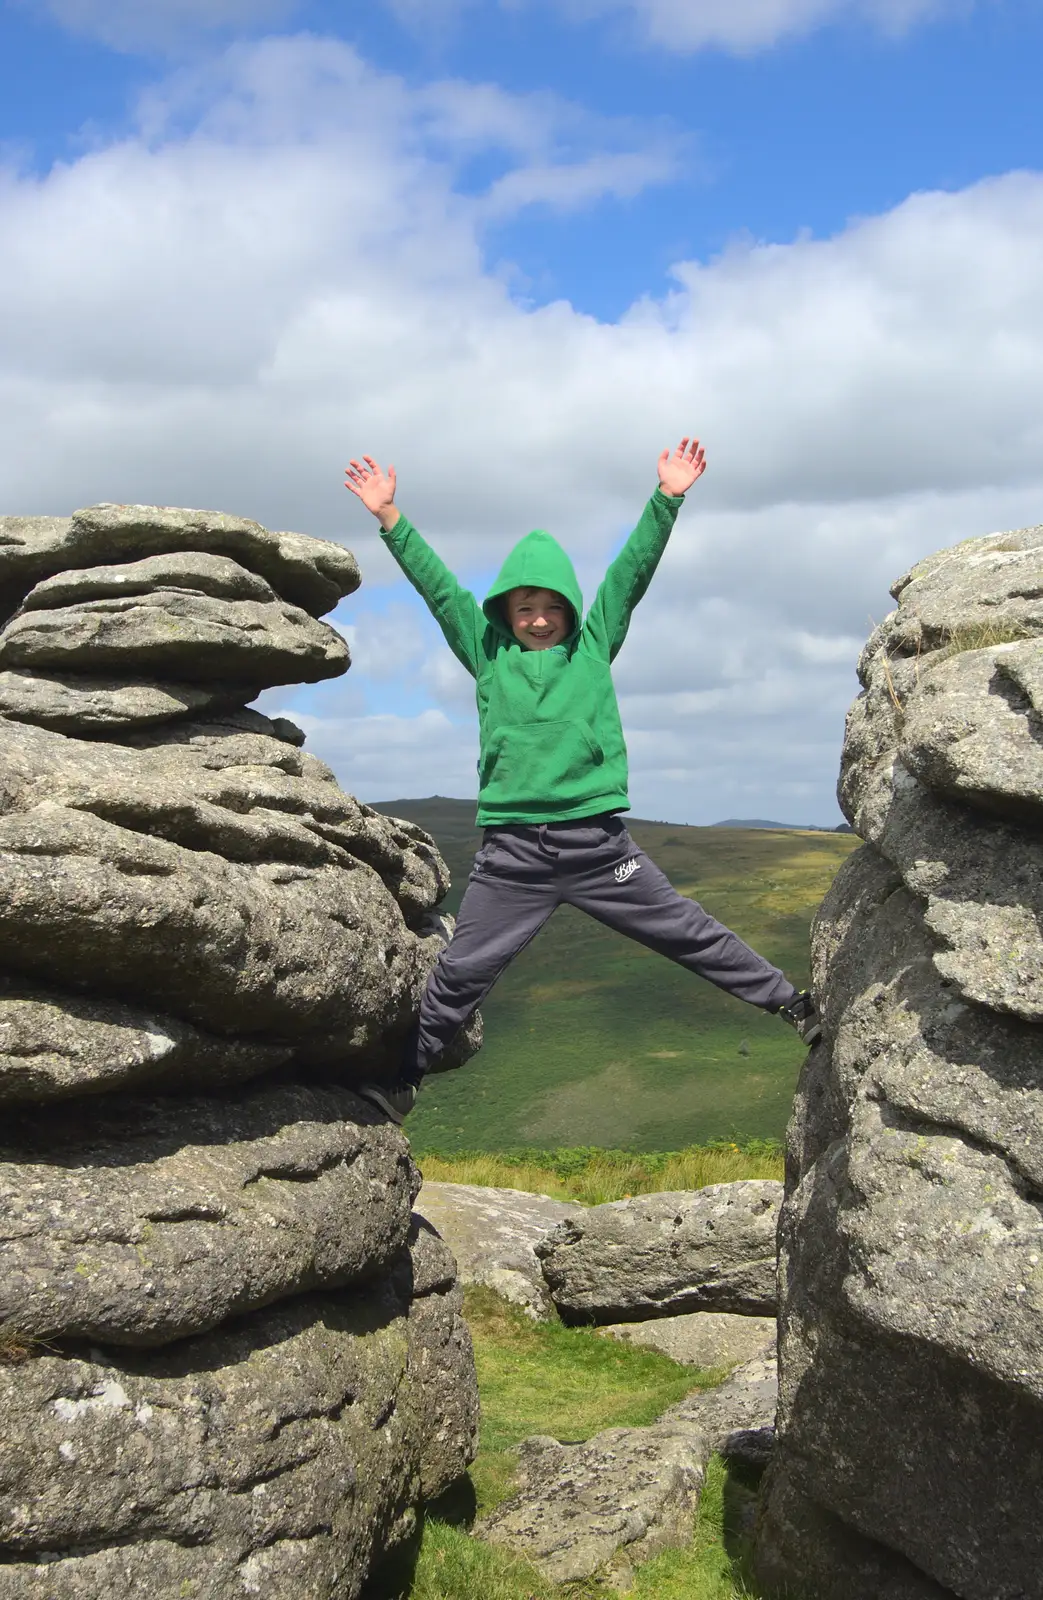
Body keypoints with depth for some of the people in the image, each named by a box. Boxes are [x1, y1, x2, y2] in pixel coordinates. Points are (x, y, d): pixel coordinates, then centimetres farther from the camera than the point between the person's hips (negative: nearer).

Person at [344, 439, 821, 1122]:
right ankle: (404, 1078, 19)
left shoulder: (594, 646, 7)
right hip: (511, 854, 1)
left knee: (692, 935, 5)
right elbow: (437, 584, 5)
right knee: (459, 974, 5)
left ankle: (792, 1003, 17)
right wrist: (390, 517, 0)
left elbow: (633, 570, 1)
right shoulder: (487, 652, 9)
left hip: (600, 843, 0)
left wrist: (668, 498, -6)